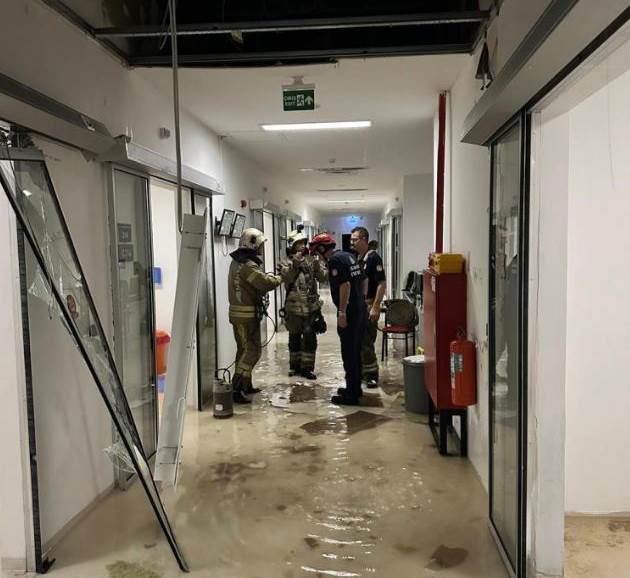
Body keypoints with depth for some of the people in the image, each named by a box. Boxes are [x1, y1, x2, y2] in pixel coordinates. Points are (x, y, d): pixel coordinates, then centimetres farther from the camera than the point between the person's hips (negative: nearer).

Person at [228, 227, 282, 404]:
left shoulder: (237, 262, 12)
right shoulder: (248, 265, -20)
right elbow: (266, 283, -24)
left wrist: (272, 276, 1)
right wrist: (281, 277, -7)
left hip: (238, 313, 10)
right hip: (247, 315, -10)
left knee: (245, 350, 18)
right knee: (251, 352, -6)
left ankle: (245, 385, 28)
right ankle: (236, 390, -7)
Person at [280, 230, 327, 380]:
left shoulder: (311, 260, 5)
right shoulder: (286, 262, 0)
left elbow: (323, 277, -3)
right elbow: (286, 279, -17)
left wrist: (318, 266, -21)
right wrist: (294, 264, -29)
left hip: (311, 306, 1)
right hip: (294, 307, -1)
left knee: (310, 338, 1)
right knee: (294, 337, 11)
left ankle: (308, 367, 11)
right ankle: (295, 366, 25)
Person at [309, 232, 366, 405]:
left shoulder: (335, 260, -14)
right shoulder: (348, 256, 14)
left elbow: (345, 285, -23)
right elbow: (363, 280, 19)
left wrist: (342, 312, -22)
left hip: (348, 312, -9)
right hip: (359, 308, 10)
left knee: (349, 353, -2)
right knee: (355, 351, 17)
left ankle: (351, 394, 4)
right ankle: (355, 387, 28)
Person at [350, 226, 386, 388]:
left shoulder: (373, 258, -13)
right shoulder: (356, 258, 12)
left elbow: (382, 284, -18)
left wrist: (375, 307, -22)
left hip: (368, 306, -8)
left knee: (367, 343, -5)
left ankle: (372, 376, 6)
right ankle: (361, 372, 24)